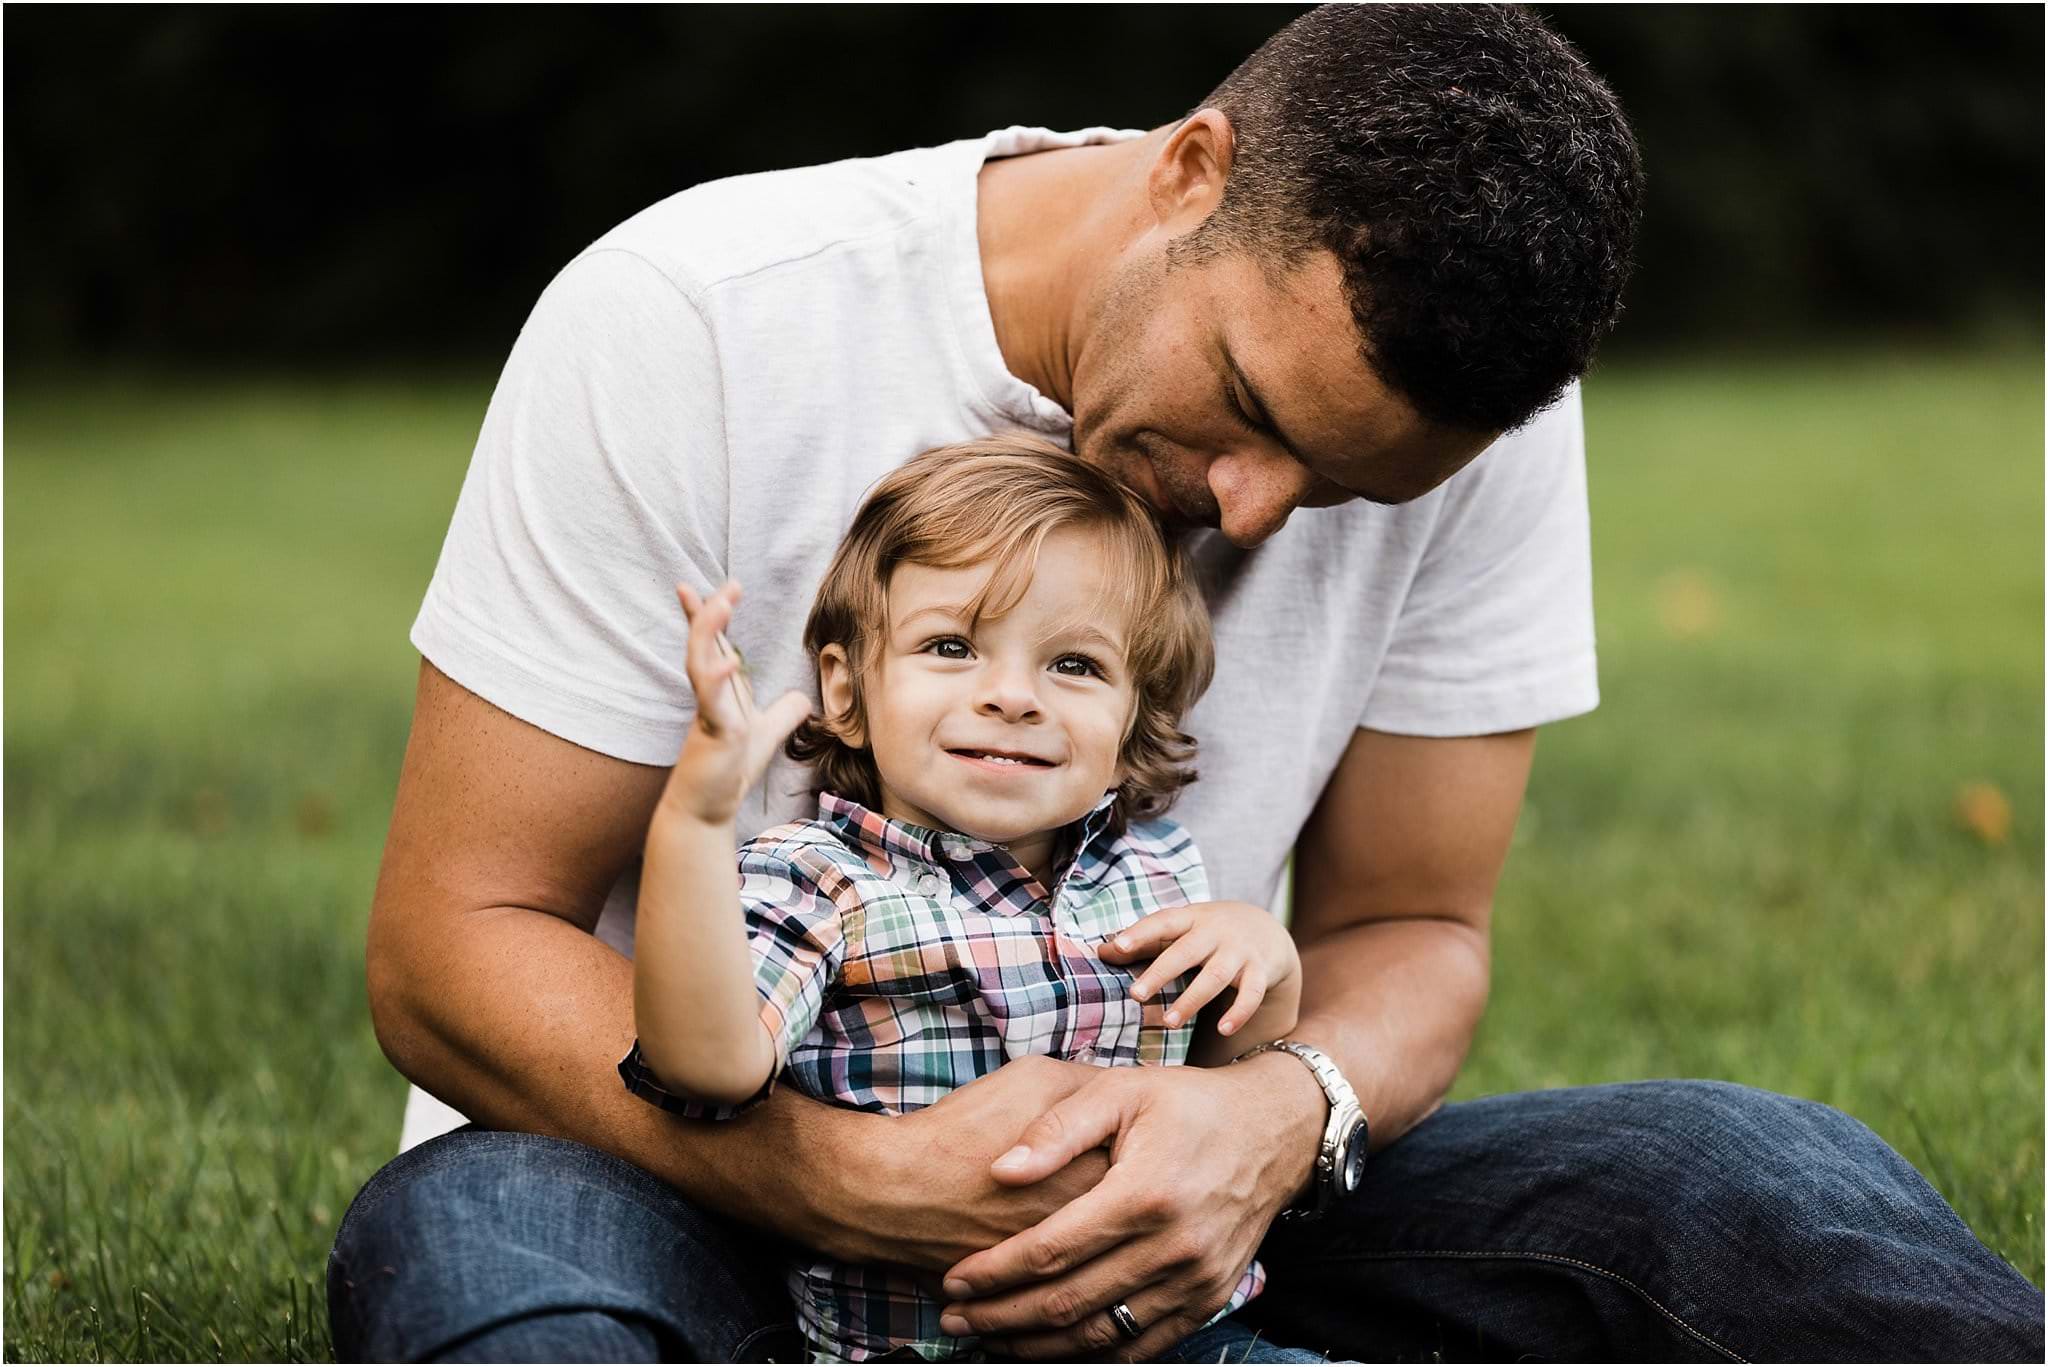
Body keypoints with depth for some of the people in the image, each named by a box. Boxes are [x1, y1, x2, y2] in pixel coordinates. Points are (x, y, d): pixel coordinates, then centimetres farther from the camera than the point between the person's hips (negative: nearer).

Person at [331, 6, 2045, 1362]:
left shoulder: (1476, 406, -8)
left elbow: (1406, 930, 0)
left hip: (1151, 1201, 2)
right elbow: (453, 946, -15)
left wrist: (1286, 1115, -25)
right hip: (728, 1189, -2)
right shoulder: (690, 324, -17)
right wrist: (865, 1179, -32)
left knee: (1759, 1179, -23)